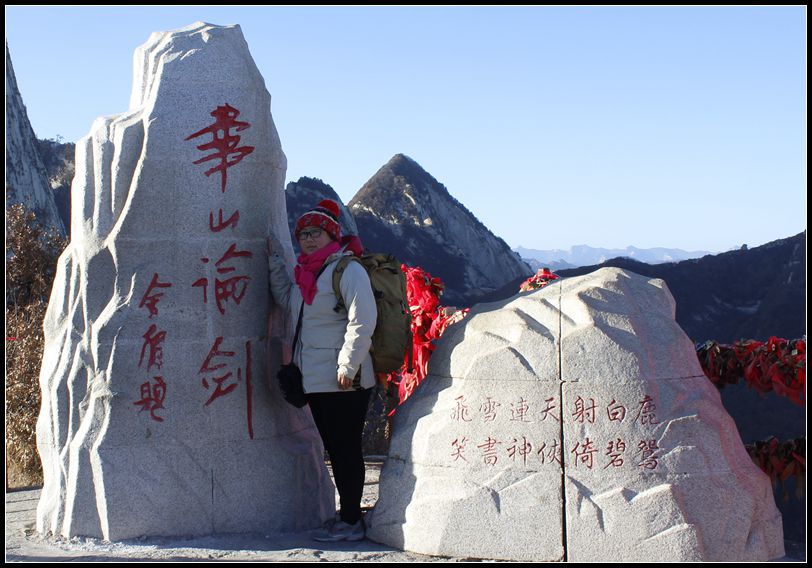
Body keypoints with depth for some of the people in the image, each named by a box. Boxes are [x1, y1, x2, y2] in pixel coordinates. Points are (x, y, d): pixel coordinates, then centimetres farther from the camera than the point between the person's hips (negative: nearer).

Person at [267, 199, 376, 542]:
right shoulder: (308, 272, 16)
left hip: (342, 382, -9)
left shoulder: (348, 269, -10)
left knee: (345, 449, -3)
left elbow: (362, 321, -18)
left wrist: (348, 366, -21)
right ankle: (346, 516, 22)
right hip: (316, 381, 9)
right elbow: (285, 298, 32)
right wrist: (274, 261, 21)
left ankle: (351, 523, 3)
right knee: (335, 449, 13)